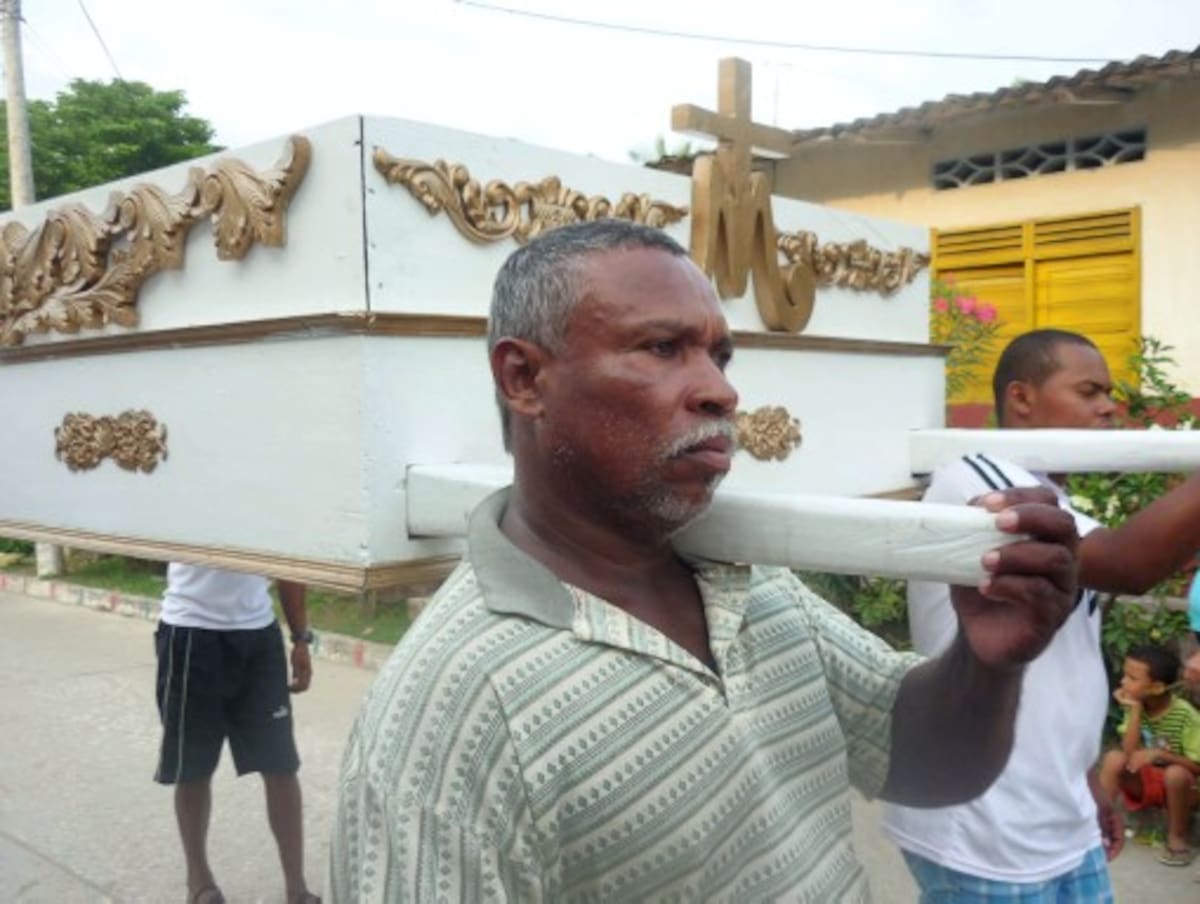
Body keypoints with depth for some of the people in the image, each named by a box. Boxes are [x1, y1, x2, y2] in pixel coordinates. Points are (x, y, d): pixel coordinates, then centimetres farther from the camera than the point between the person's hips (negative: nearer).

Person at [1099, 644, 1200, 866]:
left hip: (1178, 787, -3)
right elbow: (1129, 753, -20)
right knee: (1114, 758, -23)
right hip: (1145, 781, 3)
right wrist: (1136, 710, -25)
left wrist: (1159, 753, -32)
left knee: (1175, 773, -35)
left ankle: (1177, 839, -12)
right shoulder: (1134, 706, -10)